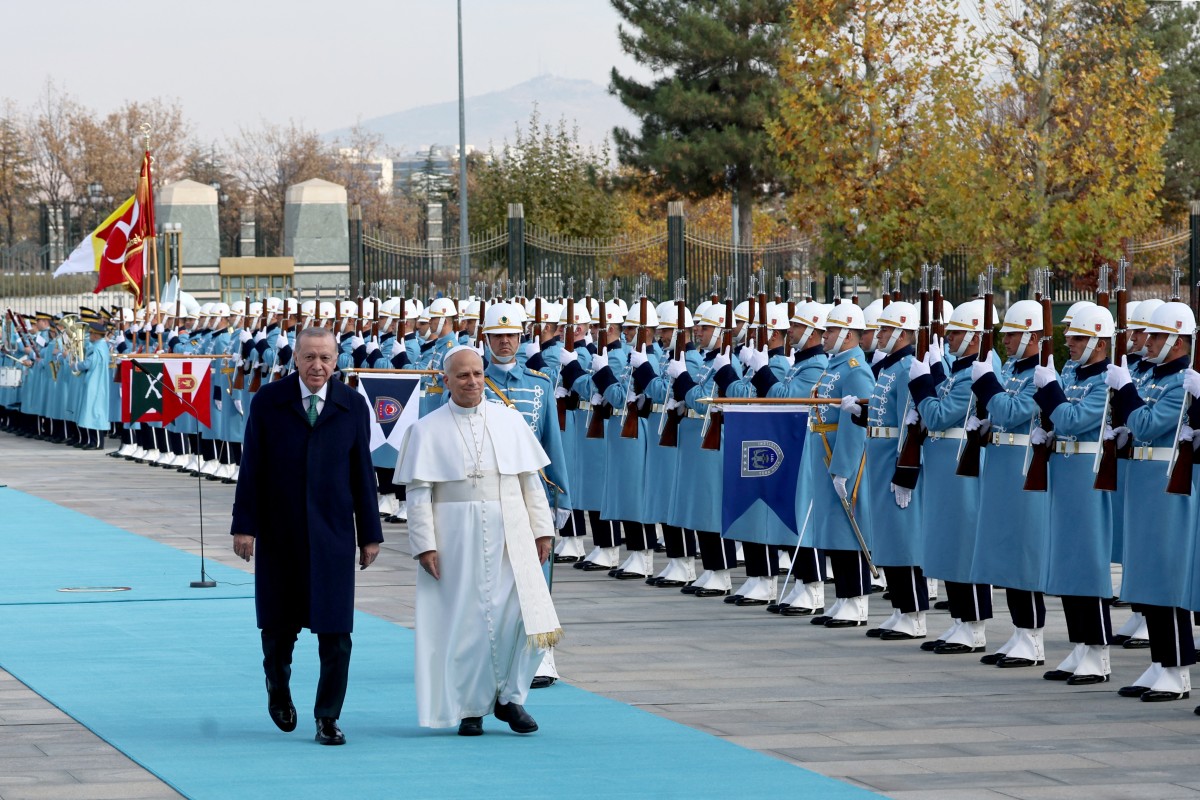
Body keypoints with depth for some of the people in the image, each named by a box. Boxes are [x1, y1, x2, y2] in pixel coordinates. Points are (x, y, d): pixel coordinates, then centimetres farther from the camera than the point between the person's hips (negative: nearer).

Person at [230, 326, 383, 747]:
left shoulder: (353, 406, 3)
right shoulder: (268, 402, -1)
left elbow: (362, 473, 5)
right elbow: (251, 469, -1)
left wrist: (370, 534, 4)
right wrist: (244, 525, -6)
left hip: (332, 533, 0)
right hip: (279, 534, 0)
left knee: (335, 631, -4)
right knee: (279, 624, 10)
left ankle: (328, 719, 5)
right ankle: (278, 687, 39)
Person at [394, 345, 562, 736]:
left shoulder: (510, 421, 9)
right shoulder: (428, 430, 2)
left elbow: (531, 479, 10)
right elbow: (418, 492, -2)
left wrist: (542, 529, 4)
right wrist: (424, 544, -10)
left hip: (510, 534, 2)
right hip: (455, 538, -2)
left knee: (527, 613, -9)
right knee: (465, 620, 1)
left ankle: (509, 696, 9)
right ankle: (470, 708, 14)